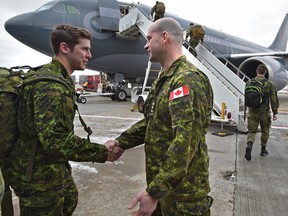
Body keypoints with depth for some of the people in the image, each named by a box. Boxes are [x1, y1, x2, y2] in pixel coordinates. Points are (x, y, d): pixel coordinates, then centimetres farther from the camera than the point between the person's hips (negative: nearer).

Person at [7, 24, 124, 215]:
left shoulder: (61, 79, 9)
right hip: (39, 177, -10)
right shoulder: (50, 84, -26)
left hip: (56, 167, 10)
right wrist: (102, 152, -25)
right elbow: (55, 140, -33)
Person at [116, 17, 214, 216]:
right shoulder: (164, 79, 11)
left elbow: (185, 143, -29)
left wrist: (155, 191, -28)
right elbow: (150, 123, 13)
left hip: (183, 189, -8)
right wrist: (120, 143, 5)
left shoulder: (188, 79, -22)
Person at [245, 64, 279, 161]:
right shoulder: (269, 84, -9)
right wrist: (275, 113, 1)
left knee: (252, 131, 6)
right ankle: (263, 150, 28)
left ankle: (249, 146, -19)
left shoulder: (249, 83, -1)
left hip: (252, 112, 1)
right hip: (264, 112, -1)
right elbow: (274, 100, -8)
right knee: (265, 131, 17)